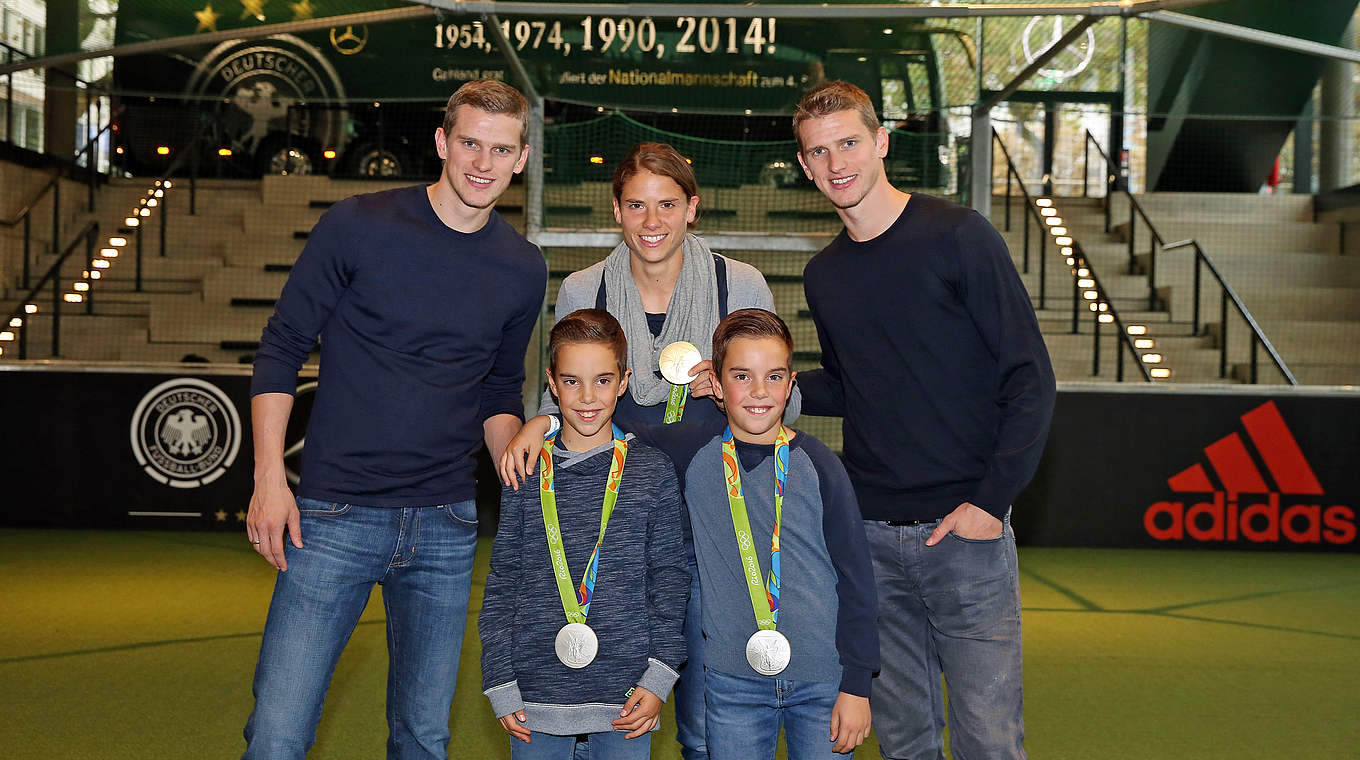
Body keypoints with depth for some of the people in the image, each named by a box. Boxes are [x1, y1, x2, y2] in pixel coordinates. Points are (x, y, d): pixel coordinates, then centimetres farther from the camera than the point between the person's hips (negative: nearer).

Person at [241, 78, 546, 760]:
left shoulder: (524, 270, 7)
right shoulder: (358, 226, -4)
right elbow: (280, 350, 0)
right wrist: (269, 479, -8)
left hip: (445, 528, 3)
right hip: (334, 518, -3)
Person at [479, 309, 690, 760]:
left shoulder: (653, 471, 1)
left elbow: (670, 579, 3)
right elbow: (501, 585, 4)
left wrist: (658, 680, -3)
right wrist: (501, 688, 0)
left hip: (625, 703, 0)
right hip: (536, 700, 0)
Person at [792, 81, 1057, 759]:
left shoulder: (957, 237, -6)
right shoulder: (824, 275, 11)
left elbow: (1030, 378, -8)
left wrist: (993, 500, -14)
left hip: (966, 531, -4)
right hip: (871, 537, 5)